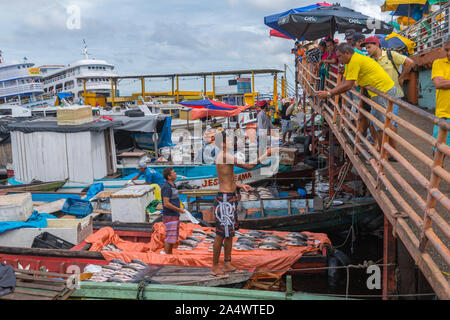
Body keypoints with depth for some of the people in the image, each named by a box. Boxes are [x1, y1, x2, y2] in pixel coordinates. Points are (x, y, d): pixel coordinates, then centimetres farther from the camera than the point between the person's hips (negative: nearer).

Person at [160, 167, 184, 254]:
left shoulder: (173, 185, 13)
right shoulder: (166, 187, -17)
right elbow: (166, 204, -23)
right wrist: (179, 209, -16)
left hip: (175, 216, 9)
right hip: (170, 217, -9)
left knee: (173, 238, 14)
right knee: (170, 238, -6)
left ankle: (170, 254, 21)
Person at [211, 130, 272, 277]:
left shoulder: (225, 156, 15)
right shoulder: (225, 156, -17)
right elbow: (248, 167, -19)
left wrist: (240, 185, 15)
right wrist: (264, 156, -12)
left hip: (230, 198, 10)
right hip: (224, 199, -10)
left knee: (230, 233, 15)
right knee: (221, 234, -2)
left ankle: (227, 264, 25)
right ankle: (215, 267, 8)